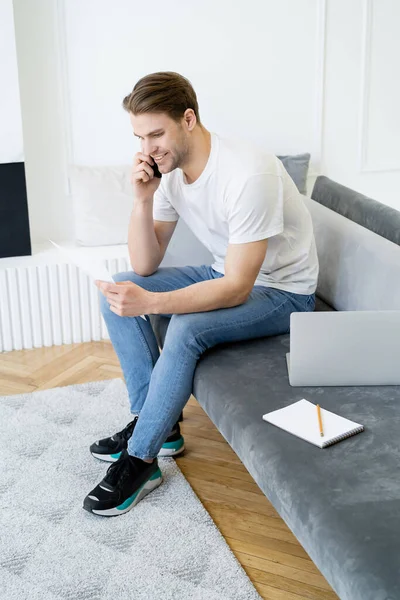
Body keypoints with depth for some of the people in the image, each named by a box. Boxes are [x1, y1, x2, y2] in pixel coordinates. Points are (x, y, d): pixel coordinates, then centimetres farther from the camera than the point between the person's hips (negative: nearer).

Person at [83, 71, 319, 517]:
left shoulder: (249, 174, -30)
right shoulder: (167, 168, -6)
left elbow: (237, 288, -30)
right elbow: (145, 266, -5)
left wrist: (149, 303, -39)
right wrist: (142, 199, -21)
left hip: (282, 291, -8)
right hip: (226, 273, 8)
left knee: (186, 327, -32)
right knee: (118, 291, -5)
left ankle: (139, 460, -13)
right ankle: (159, 425, 1)